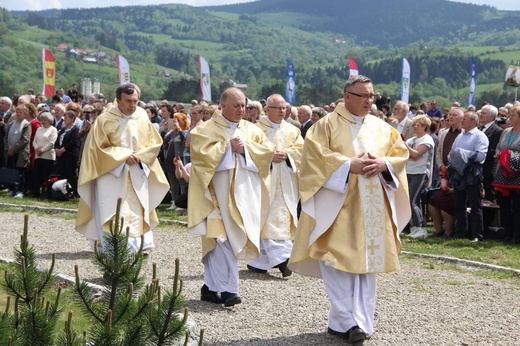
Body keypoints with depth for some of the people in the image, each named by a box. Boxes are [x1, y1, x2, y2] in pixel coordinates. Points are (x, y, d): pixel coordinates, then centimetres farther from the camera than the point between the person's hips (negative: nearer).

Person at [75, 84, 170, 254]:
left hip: (137, 174, 4)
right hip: (112, 173, -4)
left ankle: (138, 245, 9)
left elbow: (154, 143, 9)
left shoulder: (142, 117, 3)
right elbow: (99, 147, -7)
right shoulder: (105, 119, -8)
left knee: (138, 211, 2)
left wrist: (140, 155, -10)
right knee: (112, 212, -10)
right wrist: (124, 156, -16)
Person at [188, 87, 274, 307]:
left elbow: (268, 150, 6)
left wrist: (246, 149, -9)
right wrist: (228, 146, -10)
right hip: (219, 192, -4)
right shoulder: (206, 129, 1)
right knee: (223, 239, -12)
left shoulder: (251, 130, 15)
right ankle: (228, 289, -12)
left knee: (217, 240, 9)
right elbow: (200, 152, -13)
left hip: (244, 193, 4)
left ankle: (210, 287, 16)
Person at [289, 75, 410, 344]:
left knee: (366, 261, 4)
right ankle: (347, 319, -4)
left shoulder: (382, 128, 14)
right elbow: (315, 155, -11)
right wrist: (348, 165, -19)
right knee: (338, 261, -9)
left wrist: (383, 163, -10)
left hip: (372, 207, 4)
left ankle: (359, 321, 8)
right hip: (338, 204, -4)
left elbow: (401, 153, 10)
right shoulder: (327, 125, 0)